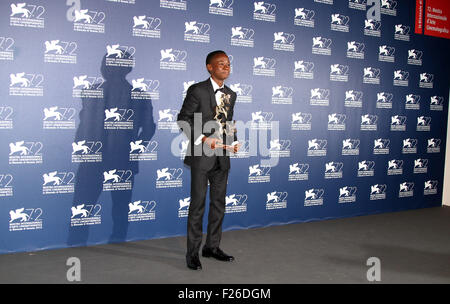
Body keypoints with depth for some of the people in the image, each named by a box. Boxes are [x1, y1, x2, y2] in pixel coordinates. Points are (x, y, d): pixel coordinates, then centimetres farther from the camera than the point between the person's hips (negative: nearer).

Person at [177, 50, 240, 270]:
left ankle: (212, 247, 26)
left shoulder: (230, 94, 12)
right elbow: (183, 119, -9)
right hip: (202, 155, -6)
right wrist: (203, 139, -19)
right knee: (198, 204, -1)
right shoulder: (197, 90, -7)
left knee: (219, 203, 12)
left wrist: (234, 142, 2)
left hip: (222, 157, 6)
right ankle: (193, 252, 9)